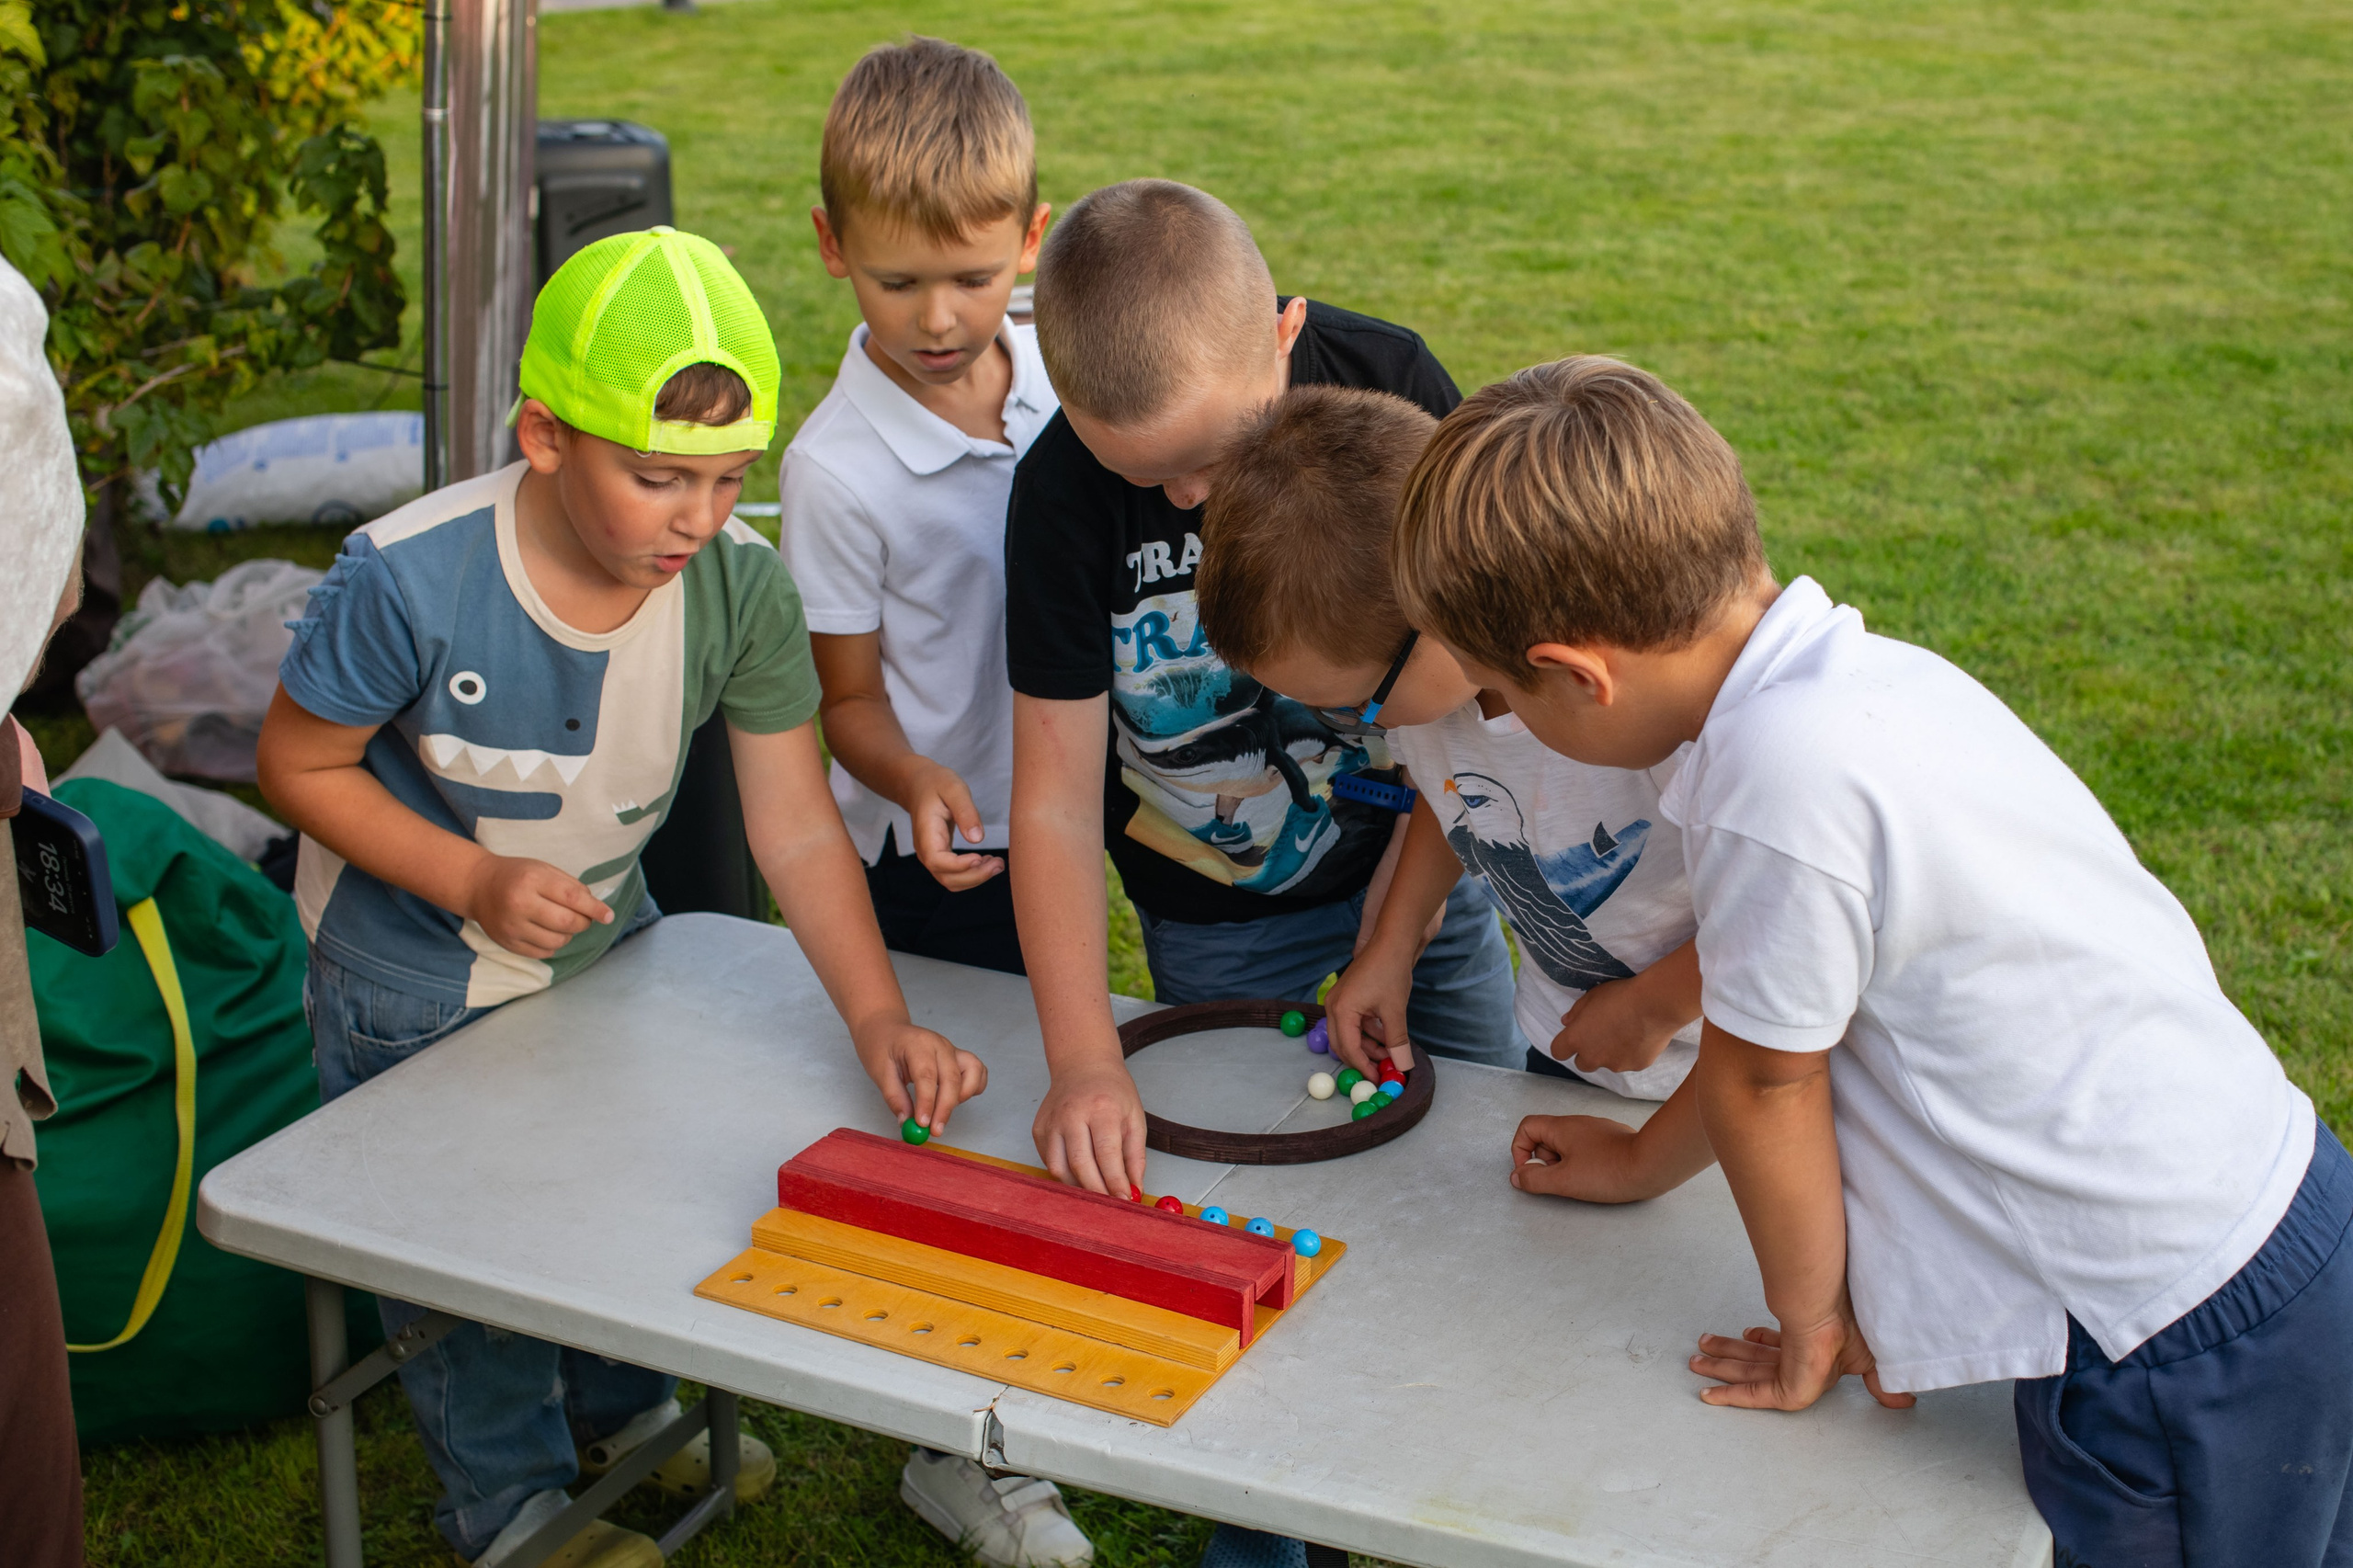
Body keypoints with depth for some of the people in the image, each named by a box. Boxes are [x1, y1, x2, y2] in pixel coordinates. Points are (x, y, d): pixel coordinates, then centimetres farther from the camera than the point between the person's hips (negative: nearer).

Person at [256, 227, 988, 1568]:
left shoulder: (742, 587, -23)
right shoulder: (411, 581, -33)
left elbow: (799, 831, -20)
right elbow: (300, 764, -18)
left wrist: (879, 1016, -32)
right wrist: (477, 881, -29)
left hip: (604, 947, 4)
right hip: (415, 985, -4)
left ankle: (626, 1415, 55)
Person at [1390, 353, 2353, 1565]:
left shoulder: (1785, 778, -28)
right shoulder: (1865, 675, -1)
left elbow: (1763, 1077, -12)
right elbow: (1787, 999, 11)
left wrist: (1807, 1320, 3)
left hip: (2175, 1354, -9)